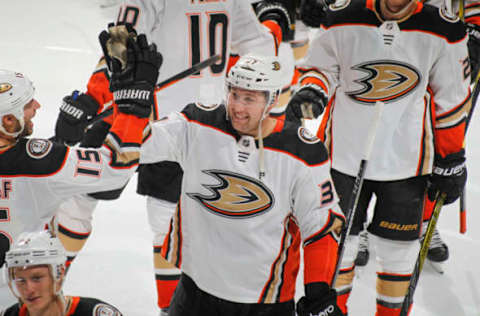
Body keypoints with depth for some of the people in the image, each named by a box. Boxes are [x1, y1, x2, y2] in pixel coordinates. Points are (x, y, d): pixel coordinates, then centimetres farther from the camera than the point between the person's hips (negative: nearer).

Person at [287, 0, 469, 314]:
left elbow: (451, 99, -1)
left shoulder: (442, 30, -9)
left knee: (398, 245, 10)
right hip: (345, 154, 1)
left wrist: (450, 162, 3)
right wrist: (311, 89, -19)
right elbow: (322, 67, 5)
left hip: (405, 161, 0)